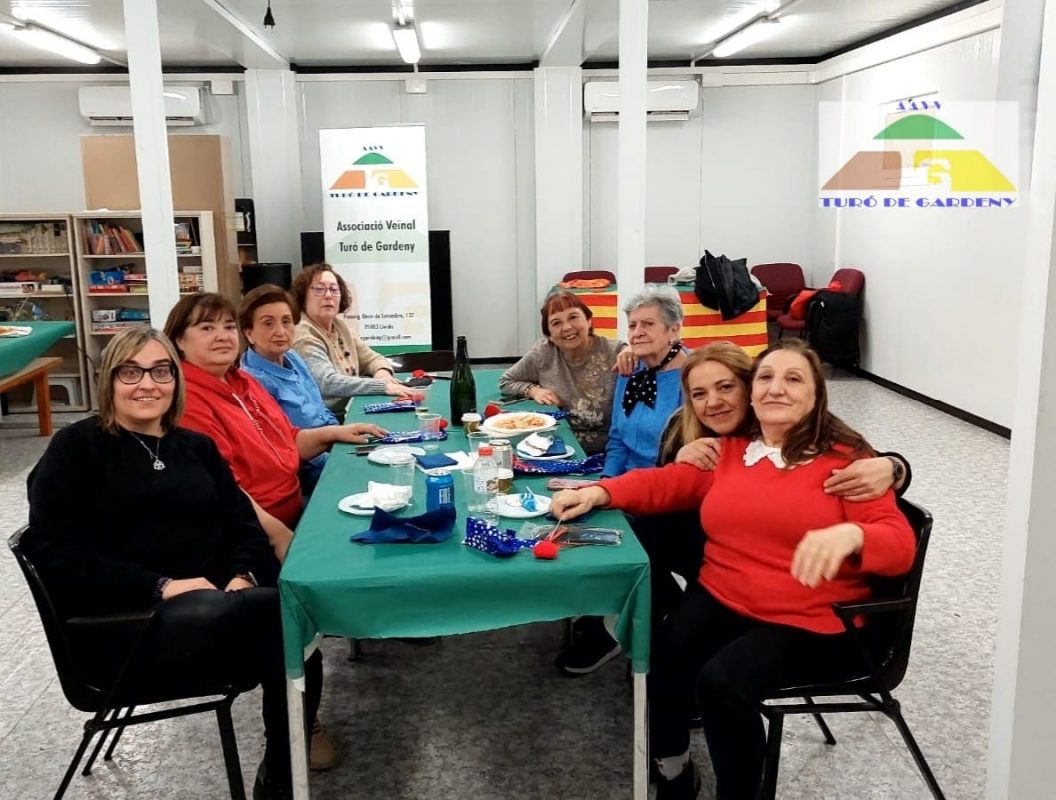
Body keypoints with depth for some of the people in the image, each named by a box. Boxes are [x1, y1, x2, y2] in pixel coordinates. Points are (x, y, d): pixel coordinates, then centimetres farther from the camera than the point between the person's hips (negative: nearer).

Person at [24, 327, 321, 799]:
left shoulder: (197, 447, 19)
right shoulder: (75, 448, 3)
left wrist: (242, 577, -9)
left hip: (217, 606, 5)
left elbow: (244, 525, 14)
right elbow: (56, 555, -8)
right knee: (283, 613, -30)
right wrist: (161, 587, -18)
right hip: (126, 626, -5)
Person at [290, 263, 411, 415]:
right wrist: (383, 386, -31)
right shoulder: (303, 336, -14)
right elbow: (327, 382, -26)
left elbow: (371, 358, 17)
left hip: (352, 410, 8)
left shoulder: (339, 325, 11)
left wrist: (382, 371, -7)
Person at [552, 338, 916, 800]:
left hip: (809, 623, -4)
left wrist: (850, 534, -35)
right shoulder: (727, 450, 11)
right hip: (720, 600, 5)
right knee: (655, 662, -22)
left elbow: (899, 543, -11)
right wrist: (598, 492, 1)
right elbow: (666, 483, 18)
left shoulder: (846, 460, -4)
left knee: (722, 681, -29)